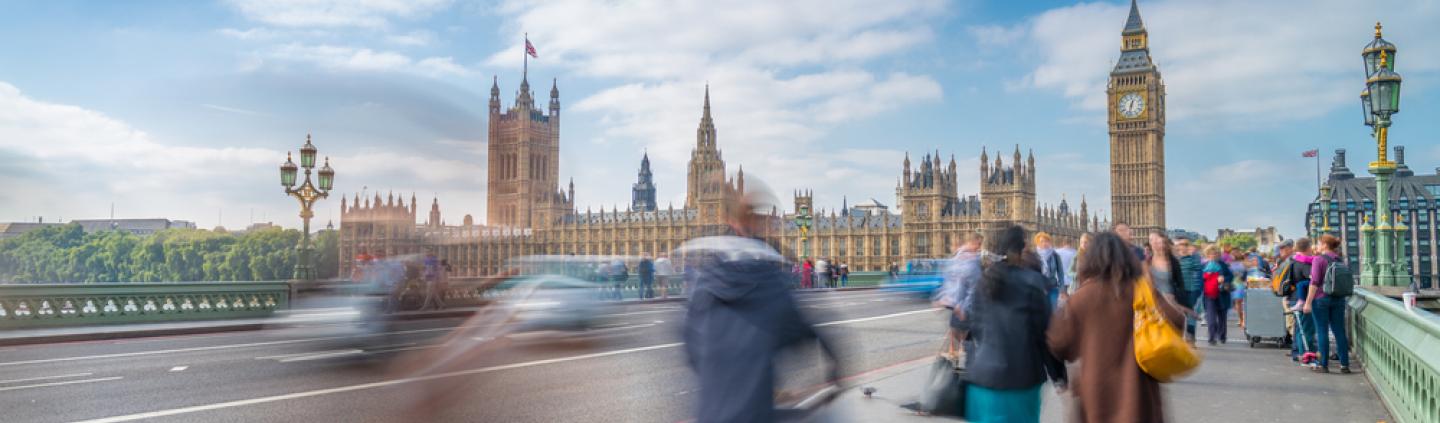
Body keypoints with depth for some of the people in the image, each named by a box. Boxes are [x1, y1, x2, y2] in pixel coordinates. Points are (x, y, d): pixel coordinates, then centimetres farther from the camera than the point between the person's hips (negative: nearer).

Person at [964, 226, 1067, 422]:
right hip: (1020, 376, -4)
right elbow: (1045, 332, -6)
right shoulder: (1033, 283, -9)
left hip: (982, 374, 4)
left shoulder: (985, 280, 6)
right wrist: (1058, 375, 3)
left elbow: (974, 325, 8)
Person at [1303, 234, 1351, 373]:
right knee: (1340, 331, 9)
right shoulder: (1341, 261, 9)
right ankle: (1345, 364, 9)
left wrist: (1308, 302, -14)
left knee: (1322, 332, 0)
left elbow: (1314, 282, -14)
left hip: (1321, 298, -5)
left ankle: (1324, 365, 1)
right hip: (1339, 299, 5)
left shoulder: (1319, 259, -9)